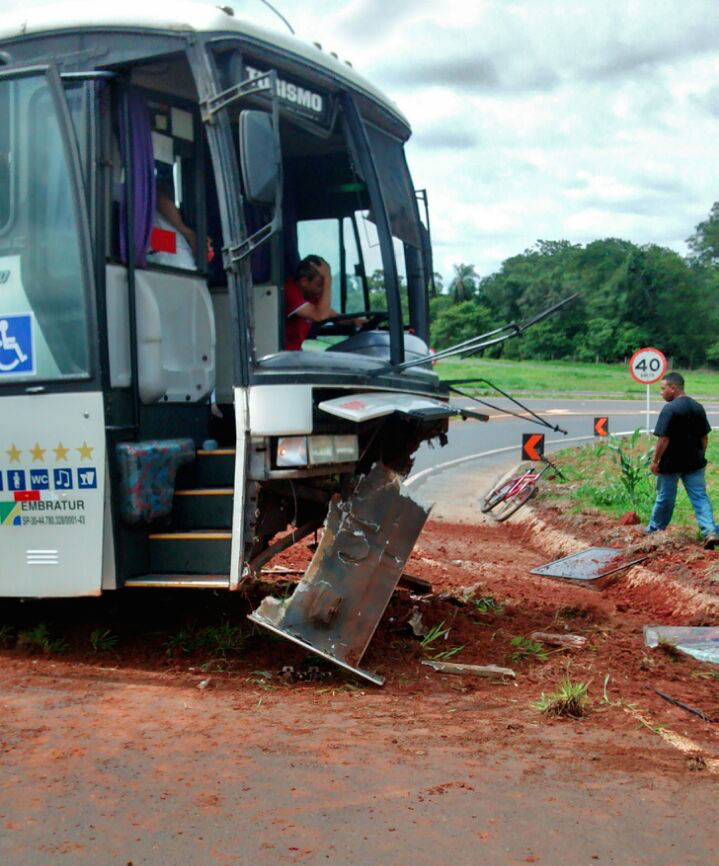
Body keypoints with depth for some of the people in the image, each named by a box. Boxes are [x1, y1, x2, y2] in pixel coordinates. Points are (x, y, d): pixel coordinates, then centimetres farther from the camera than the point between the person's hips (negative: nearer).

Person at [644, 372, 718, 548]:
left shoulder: (670, 409, -16)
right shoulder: (698, 407, 5)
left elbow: (664, 439, -18)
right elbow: (704, 437, 10)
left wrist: (655, 460, -9)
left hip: (672, 463, -5)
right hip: (694, 462, 5)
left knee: (665, 498, 10)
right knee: (700, 497, 4)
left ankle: (654, 530, 26)